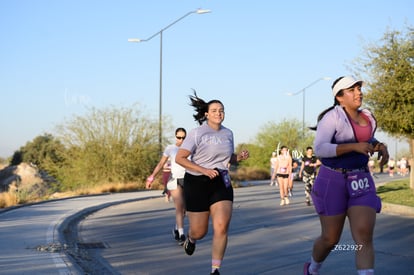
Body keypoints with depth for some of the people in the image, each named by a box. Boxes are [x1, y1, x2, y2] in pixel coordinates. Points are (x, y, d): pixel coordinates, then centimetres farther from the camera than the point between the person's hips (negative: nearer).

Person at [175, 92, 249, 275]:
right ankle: (191, 239, 44)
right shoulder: (197, 133, -10)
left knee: (222, 227, -14)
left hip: (221, 183, 4)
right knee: (199, 231, 4)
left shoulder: (228, 133, 8)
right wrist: (204, 170, -22)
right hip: (197, 184, -3)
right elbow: (179, 158, -14)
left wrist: (240, 157, -1)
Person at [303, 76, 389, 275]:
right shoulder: (331, 117, -13)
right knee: (330, 239, 6)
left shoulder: (368, 118, 8)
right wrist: (354, 147, -30)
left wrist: (381, 147, 5)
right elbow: (319, 149, -24)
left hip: (360, 183, 4)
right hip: (333, 182, -4)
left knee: (364, 237, -13)